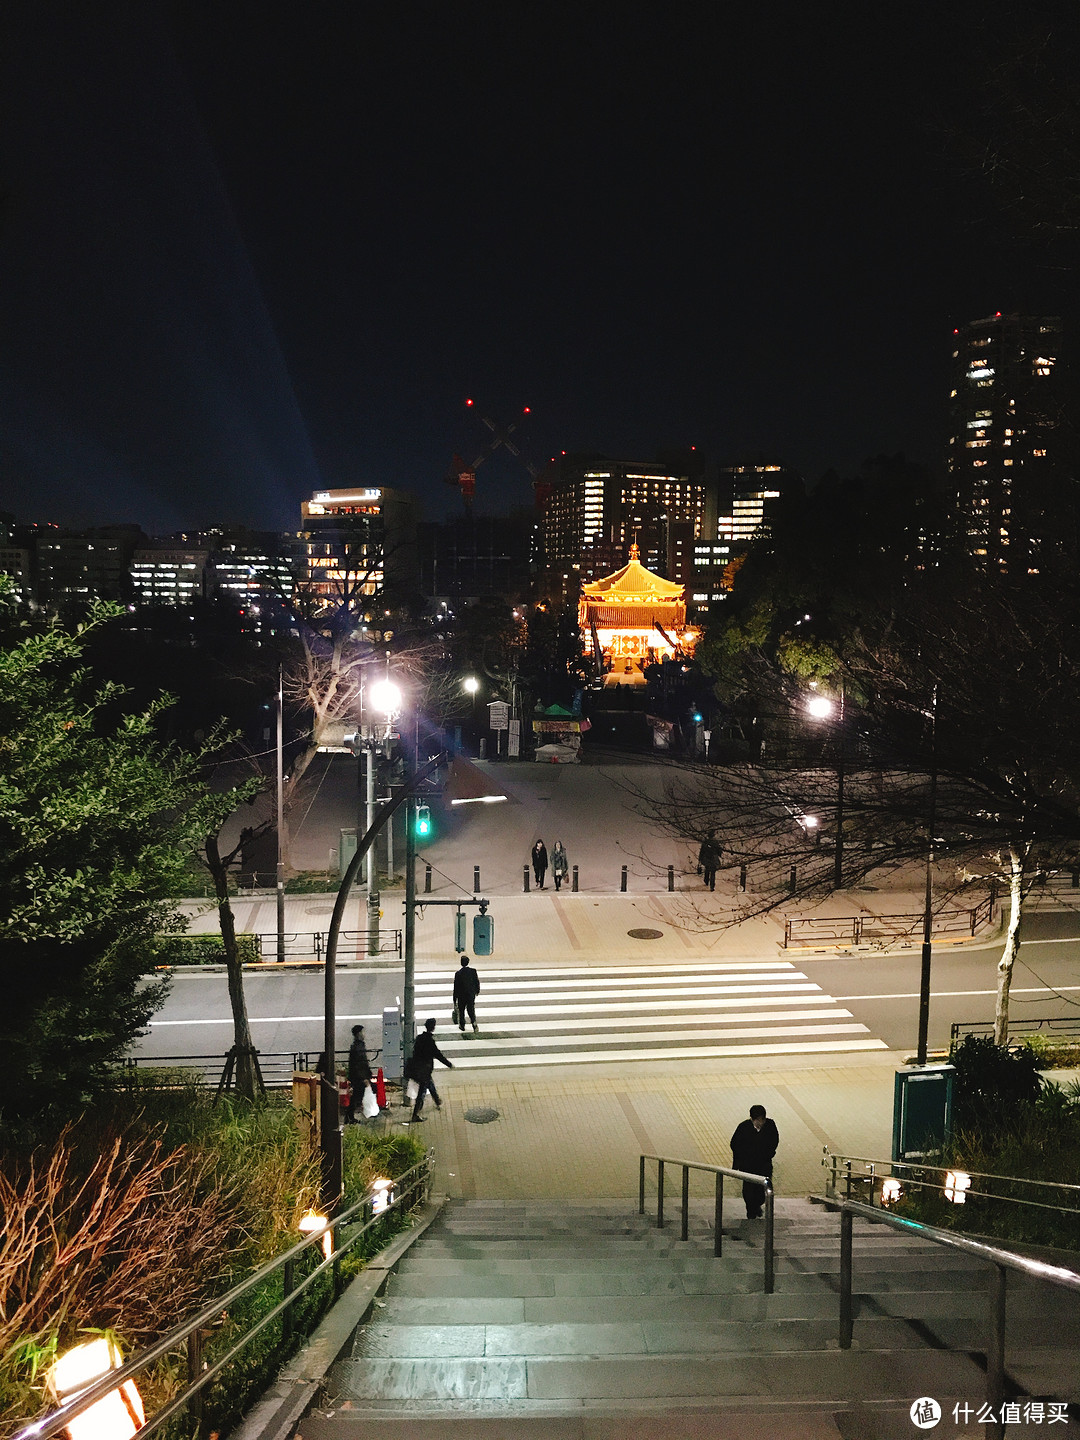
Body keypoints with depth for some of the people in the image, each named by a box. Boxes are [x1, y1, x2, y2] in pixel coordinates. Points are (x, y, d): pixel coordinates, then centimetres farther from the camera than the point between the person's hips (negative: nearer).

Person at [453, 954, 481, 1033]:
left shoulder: (458, 973, -16)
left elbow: (456, 988, -11)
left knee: (461, 1011, 16)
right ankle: (474, 1023, -2)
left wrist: (455, 999, -3)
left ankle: (462, 1026, 26)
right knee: (471, 1010, 13)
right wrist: (477, 991, 19)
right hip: (471, 995, 2)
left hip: (461, 996, -2)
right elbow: (477, 982, 0)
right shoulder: (473, 971, -11)